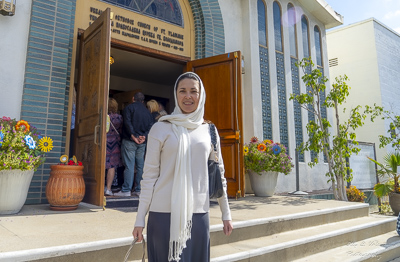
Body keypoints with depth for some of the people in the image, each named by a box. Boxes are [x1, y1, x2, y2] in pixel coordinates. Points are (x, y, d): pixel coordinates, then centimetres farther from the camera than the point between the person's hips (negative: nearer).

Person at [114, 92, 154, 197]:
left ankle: (126, 190, -3)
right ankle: (138, 189, 11)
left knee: (129, 166, -5)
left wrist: (133, 136, -14)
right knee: (140, 166, 8)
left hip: (130, 141, -4)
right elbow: (151, 125, 3)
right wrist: (145, 136, -7)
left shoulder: (129, 108, 1)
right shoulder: (147, 111, 14)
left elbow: (128, 123, -13)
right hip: (142, 143, 4)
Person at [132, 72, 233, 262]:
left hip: (198, 213, 3)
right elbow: (149, 176, -2)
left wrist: (226, 214, 12)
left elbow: (218, 174, 11)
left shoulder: (209, 131, 7)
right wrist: (140, 219, -2)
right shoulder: (161, 128, -2)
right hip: (164, 213, -2)